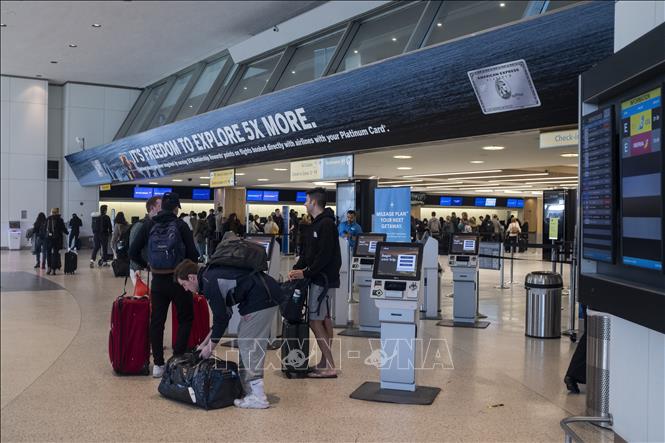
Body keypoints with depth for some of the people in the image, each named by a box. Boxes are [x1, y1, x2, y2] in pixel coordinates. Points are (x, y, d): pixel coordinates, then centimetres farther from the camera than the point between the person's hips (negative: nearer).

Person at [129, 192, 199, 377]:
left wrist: (146, 264, 17)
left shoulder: (148, 225, 1)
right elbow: (193, 254, -9)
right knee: (185, 319, 13)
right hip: (179, 280, -3)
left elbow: (133, 252, 0)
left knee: (156, 321, 11)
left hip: (158, 281, 3)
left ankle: (158, 364, 12)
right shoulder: (181, 225, -7)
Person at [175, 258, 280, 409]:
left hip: (260, 301, -10)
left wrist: (210, 347, 4)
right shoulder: (212, 273, 18)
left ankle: (258, 398, -2)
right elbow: (223, 314, 23)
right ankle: (249, 390, 20)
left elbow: (221, 319, -10)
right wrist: (205, 342, 25)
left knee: (248, 345, -5)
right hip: (268, 295, 10)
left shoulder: (209, 283, -13)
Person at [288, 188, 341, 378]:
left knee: (315, 320, -9)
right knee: (325, 319, 12)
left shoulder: (326, 224, -16)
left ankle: (330, 367, -6)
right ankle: (325, 363, 20)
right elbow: (308, 251, 15)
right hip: (321, 277, 10)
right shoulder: (318, 223, 15)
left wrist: (306, 273, -17)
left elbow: (324, 255, -22)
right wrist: (296, 268, 2)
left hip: (323, 278, -10)